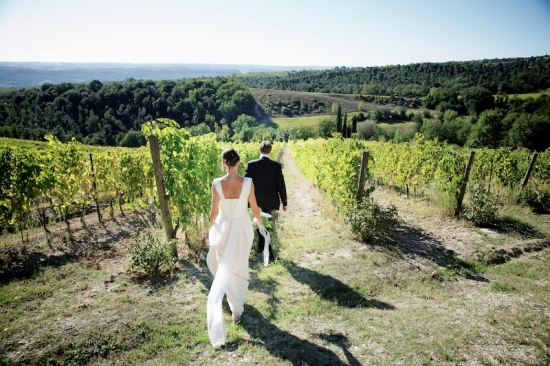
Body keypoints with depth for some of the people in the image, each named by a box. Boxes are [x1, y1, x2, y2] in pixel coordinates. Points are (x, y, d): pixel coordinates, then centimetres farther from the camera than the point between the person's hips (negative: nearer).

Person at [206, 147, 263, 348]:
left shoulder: (217, 183, -15)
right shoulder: (248, 182, -15)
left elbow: (214, 211, -6)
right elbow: (254, 208, -4)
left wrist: (212, 227, 14)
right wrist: (259, 220, 18)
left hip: (224, 228, -1)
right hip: (243, 228, 1)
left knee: (224, 269, 20)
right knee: (240, 268, 19)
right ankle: (237, 309, 29)